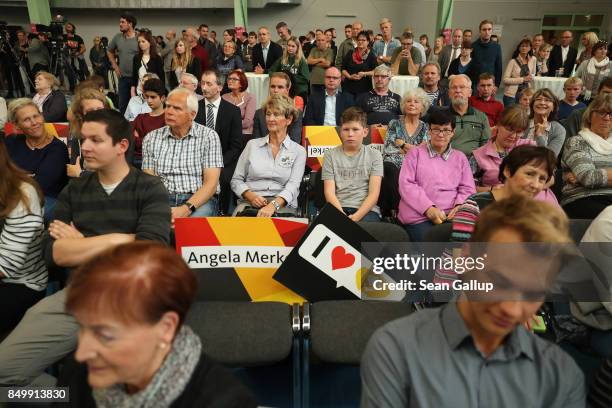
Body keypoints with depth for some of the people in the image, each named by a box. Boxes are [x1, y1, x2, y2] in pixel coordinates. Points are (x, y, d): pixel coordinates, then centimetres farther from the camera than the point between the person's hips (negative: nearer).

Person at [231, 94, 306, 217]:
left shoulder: (299, 151, 9)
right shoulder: (252, 144, 15)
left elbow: (293, 186, -5)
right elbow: (236, 180, 14)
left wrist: (273, 205, -23)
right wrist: (250, 196, -8)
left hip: (282, 205, 0)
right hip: (249, 202, 1)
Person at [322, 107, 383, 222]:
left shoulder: (374, 155, 9)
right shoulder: (330, 155, 11)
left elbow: (374, 193, 0)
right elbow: (329, 192, 2)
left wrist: (356, 216, -15)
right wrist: (342, 216, -15)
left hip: (366, 209, 0)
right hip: (337, 208, 1)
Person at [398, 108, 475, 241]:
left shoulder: (460, 157, 22)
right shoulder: (415, 153, 12)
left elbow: (468, 189, 14)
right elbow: (406, 185, 0)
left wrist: (460, 206, -10)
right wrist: (428, 208, -13)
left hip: (451, 215, 3)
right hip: (419, 216, -3)